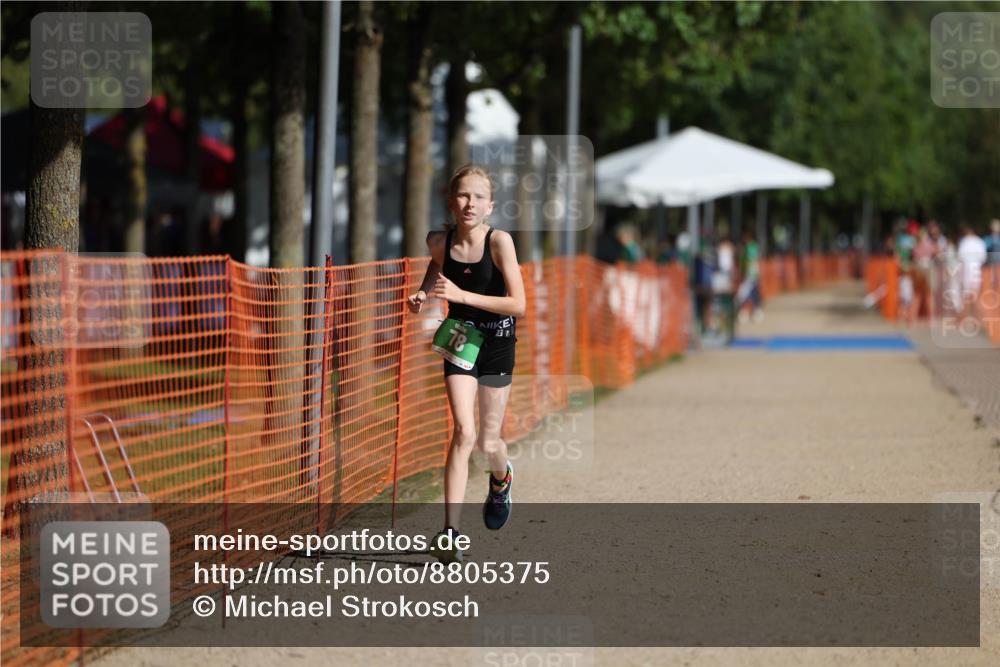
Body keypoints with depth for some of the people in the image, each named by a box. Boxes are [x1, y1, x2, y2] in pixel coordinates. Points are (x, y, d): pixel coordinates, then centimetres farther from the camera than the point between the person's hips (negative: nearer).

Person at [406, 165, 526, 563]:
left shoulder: (499, 241, -21)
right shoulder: (439, 242, -10)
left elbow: (518, 305, -25)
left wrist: (460, 295, -31)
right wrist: (424, 292, -3)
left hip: (497, 345, -1)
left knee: (488, 442, 8)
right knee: (464, 432, -16)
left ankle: (501, 478, 48)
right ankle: (450, 531, -17)